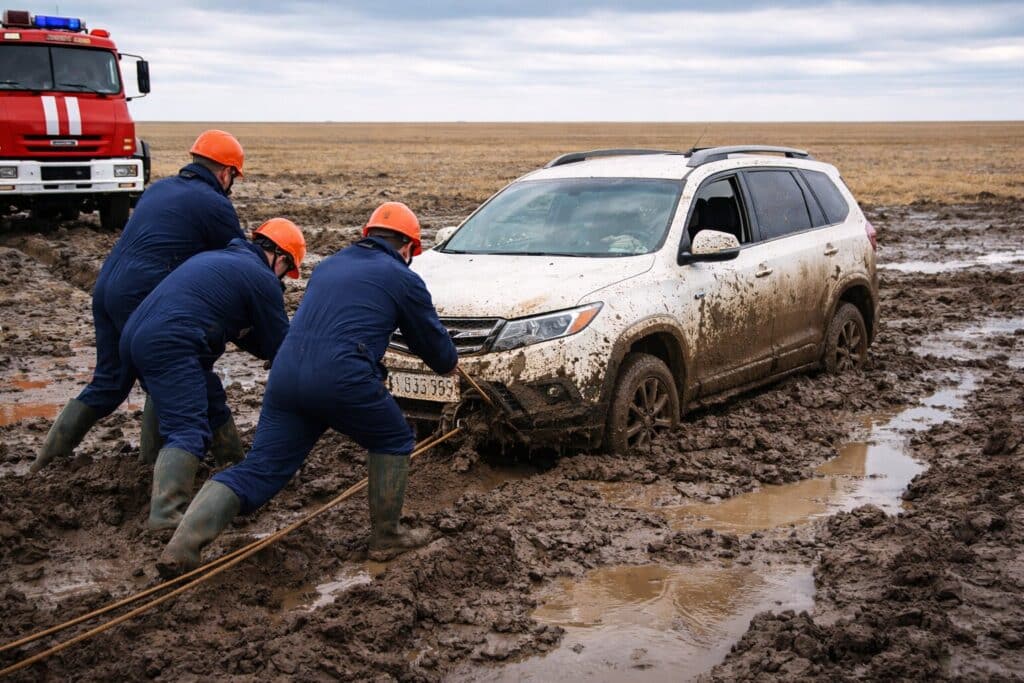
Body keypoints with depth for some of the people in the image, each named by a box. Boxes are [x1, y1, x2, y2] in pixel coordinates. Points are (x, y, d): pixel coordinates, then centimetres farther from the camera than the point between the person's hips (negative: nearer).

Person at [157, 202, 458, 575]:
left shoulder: (328, 265, 27)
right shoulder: (402, 279, 10)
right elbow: (432, 339, 18)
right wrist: (449, 364, 42)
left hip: (286, 373, 6)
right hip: (342, 378, -5)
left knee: (257, 471, 5)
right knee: (393, 442, 20)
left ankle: (180, 547, -8)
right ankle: (387, 536, 25)